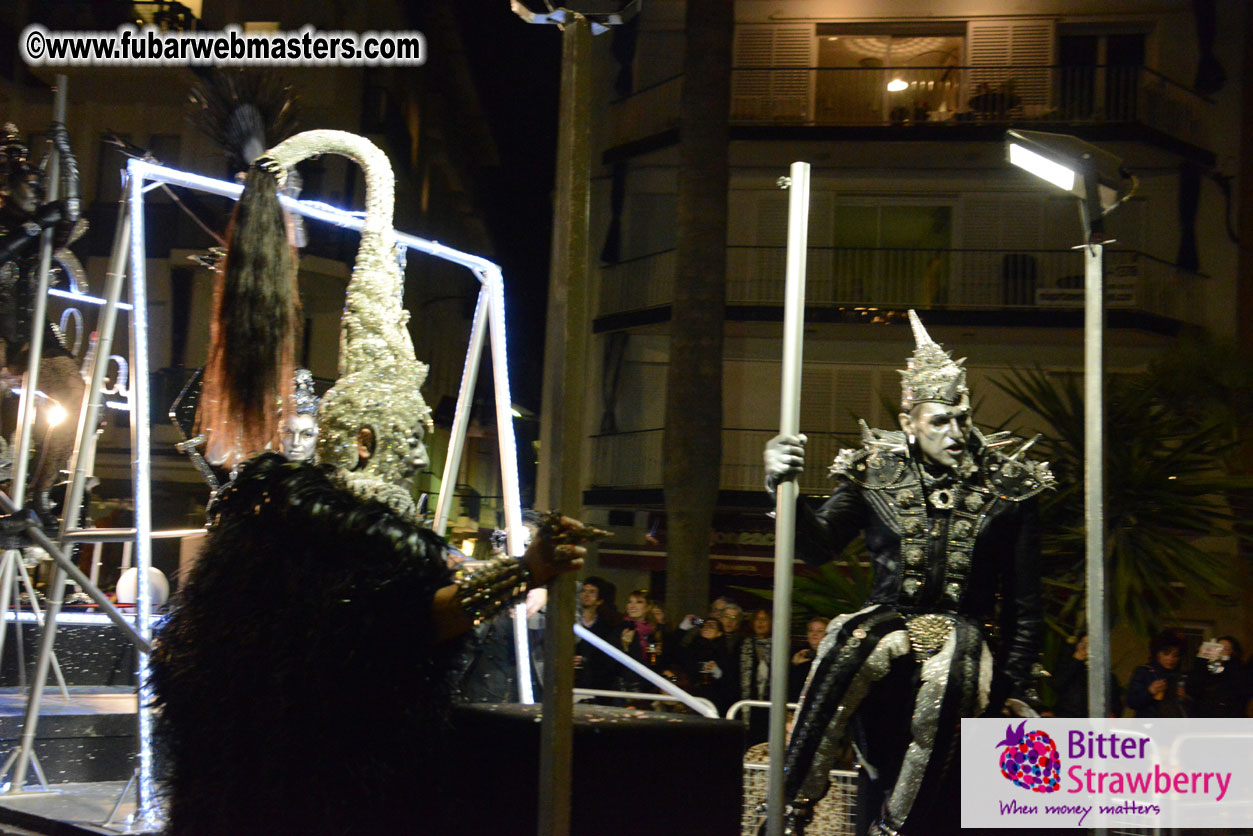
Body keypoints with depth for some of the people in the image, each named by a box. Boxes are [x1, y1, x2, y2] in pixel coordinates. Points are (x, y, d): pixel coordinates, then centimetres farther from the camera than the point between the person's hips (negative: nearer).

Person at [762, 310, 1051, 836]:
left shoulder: (1005, 487, 6)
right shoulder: (877, 473, 8)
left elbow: (1023, 603, 10)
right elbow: (817, 546, 1)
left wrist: (1015, 686, 5)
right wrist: (784, 487, -17)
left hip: (962, 628, 0)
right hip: (889, 616, 0)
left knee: (947, 674, -37)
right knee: (848, 650, -36)